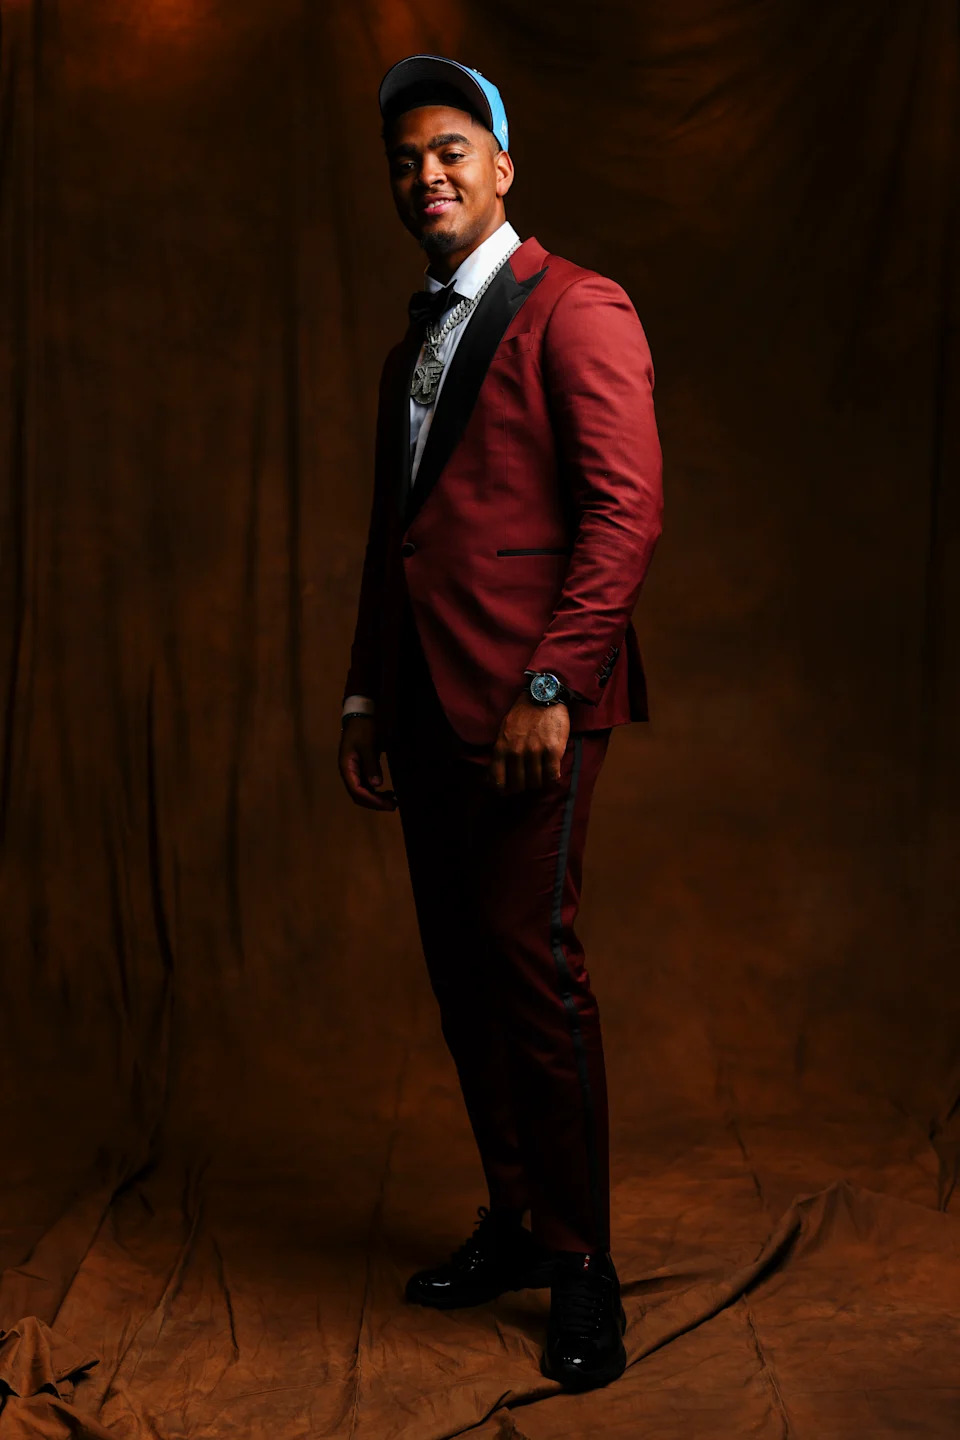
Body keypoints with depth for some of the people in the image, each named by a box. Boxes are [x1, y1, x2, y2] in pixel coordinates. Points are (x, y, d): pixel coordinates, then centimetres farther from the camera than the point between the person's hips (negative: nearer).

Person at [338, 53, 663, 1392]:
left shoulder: (575, 311, -4)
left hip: (528, 708, -8)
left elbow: (627, 510, -13)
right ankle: (515, 1221, 23)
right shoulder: (412, 348, 21)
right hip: (429, 708, 8)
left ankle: (583, 1265, 7)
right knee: (461, 973, 10)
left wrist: (548, 688, -18)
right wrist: (365, 696, 17)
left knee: (532, 968, -7)